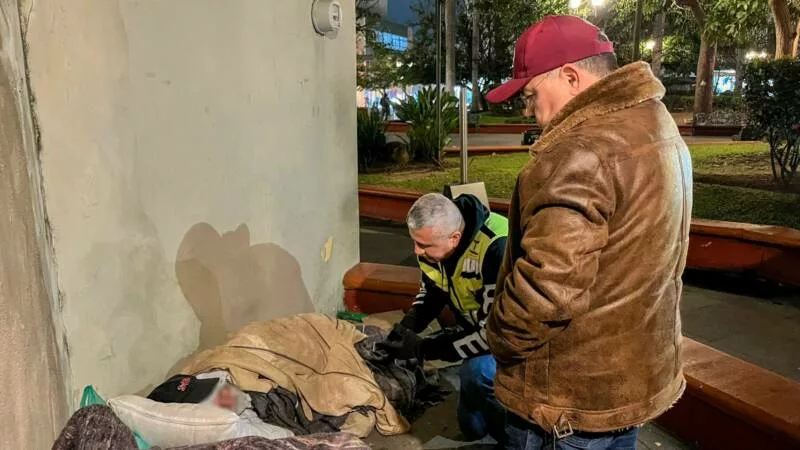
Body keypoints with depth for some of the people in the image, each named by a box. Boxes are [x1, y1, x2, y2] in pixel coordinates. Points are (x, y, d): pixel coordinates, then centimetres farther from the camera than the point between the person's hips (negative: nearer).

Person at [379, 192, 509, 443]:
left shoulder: (497, 249, -38)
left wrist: (422, 349, -30)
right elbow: (431, 292, 4)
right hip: (478, 329, 7)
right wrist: (407, 326, -15)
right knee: (472, 428, 8)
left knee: (477, 373, -35)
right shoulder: (432, 239, -15)